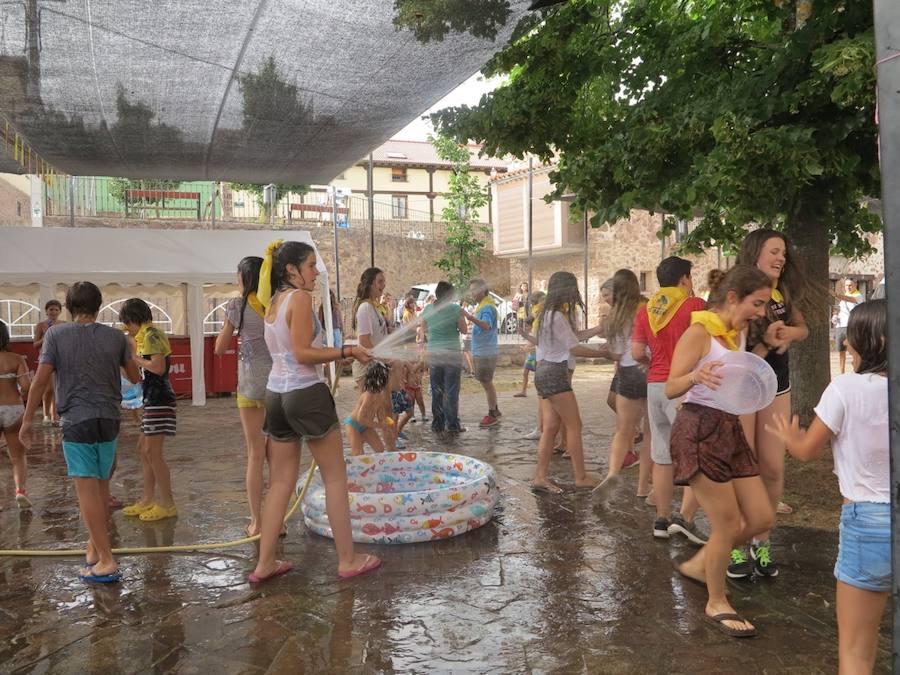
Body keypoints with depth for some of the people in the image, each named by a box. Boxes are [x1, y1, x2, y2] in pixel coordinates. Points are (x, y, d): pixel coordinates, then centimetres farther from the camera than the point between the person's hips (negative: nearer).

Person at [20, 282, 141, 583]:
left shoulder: (56, 335, -5)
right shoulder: (115, 336, 2)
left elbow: (41, 380, -8)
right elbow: (135, 377, 11)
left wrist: (27, 420, 1)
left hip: (76, 421, -3)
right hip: (108, 419, 4)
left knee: (87, 489, -4)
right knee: (101, 486, 16)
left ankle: (106, 560, -7)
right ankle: (94, 546, 30)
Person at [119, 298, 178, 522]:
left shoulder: (151, 335, -13)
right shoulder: (146, 336, 18)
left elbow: (159, 367, -24)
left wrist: (136, 358, -12)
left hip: (158, 399, -11)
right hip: (152, 398, 11)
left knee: (153, 452, -7)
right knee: (144, 449, 15)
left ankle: (168, 504, -2)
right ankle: (148, 499, 23)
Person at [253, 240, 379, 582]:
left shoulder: (274, 301, 14)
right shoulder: (300, 297, -11)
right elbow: (302, 353, -17)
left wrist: (338, 353, 18)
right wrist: (347, 351, -13)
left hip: (276, 394, 8)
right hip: (306, 393, -8)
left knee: (281, 481, 13)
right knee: (335, 477, 4)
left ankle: (265, 563, 17)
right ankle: (348, 560, 11)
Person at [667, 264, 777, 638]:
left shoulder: (740, 333, 12)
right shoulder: (699, 332, -13)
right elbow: (670, 389, -17)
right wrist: (695, 376, -37)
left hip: (731, 429, 8)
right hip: (699, 429, -8)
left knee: (761, 517, 8)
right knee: (728, 524, -3)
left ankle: (699, 564, 30)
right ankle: (717, 603, 20)